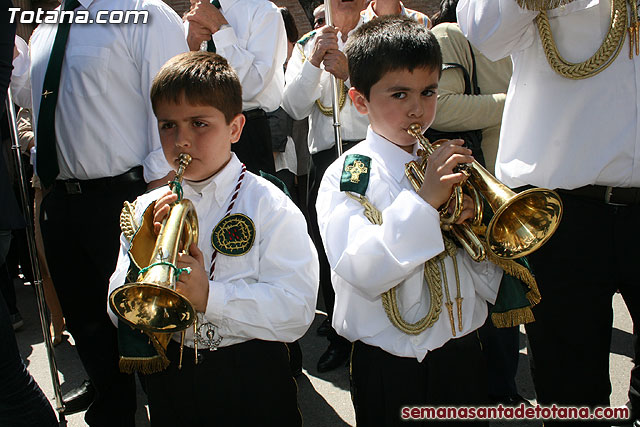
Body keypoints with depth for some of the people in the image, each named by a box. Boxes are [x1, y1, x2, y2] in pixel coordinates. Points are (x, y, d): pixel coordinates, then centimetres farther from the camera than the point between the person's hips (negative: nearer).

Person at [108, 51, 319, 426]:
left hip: (251, 380, -3)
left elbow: (296, 314, -20)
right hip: (170, 376, 3)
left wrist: (209, 295, -28)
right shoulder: (147, 209, 0)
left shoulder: (268, 205, -12)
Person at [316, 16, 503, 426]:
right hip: (389, 366, -4)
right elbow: (361, 274, -24)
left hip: (463, 351, 4)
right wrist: (424, 200, -28)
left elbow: (490, 287, 5)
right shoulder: (346, 177, -10)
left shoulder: (451, 165, 2)